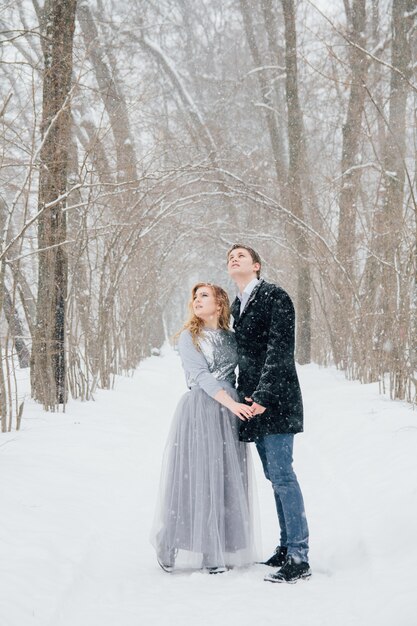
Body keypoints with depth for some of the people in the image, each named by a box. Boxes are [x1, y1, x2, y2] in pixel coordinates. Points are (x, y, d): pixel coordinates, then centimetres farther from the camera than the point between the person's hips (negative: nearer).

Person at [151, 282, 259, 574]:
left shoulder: (232, 338, 13)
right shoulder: (189, 337, 3)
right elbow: (200, 375, -8)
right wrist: (232, 404, -18)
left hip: (230, 413, 3)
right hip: (199, 412, -3)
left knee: (228, 479, 2)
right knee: (196, 476, -5)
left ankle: (222, 549, 8)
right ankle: (190, 547, 5)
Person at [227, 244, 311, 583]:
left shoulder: (275, 297, -8)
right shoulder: (238, 305, 17)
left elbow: (280, 349, -16)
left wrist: (264, 395, -21)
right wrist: (244, 395, 14)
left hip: (275, 399, -8)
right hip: (254, 400, 8)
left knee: (282, 474, -10)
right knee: (274, 476, 11)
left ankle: (299, 558, -8)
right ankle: (287, 547, 17)